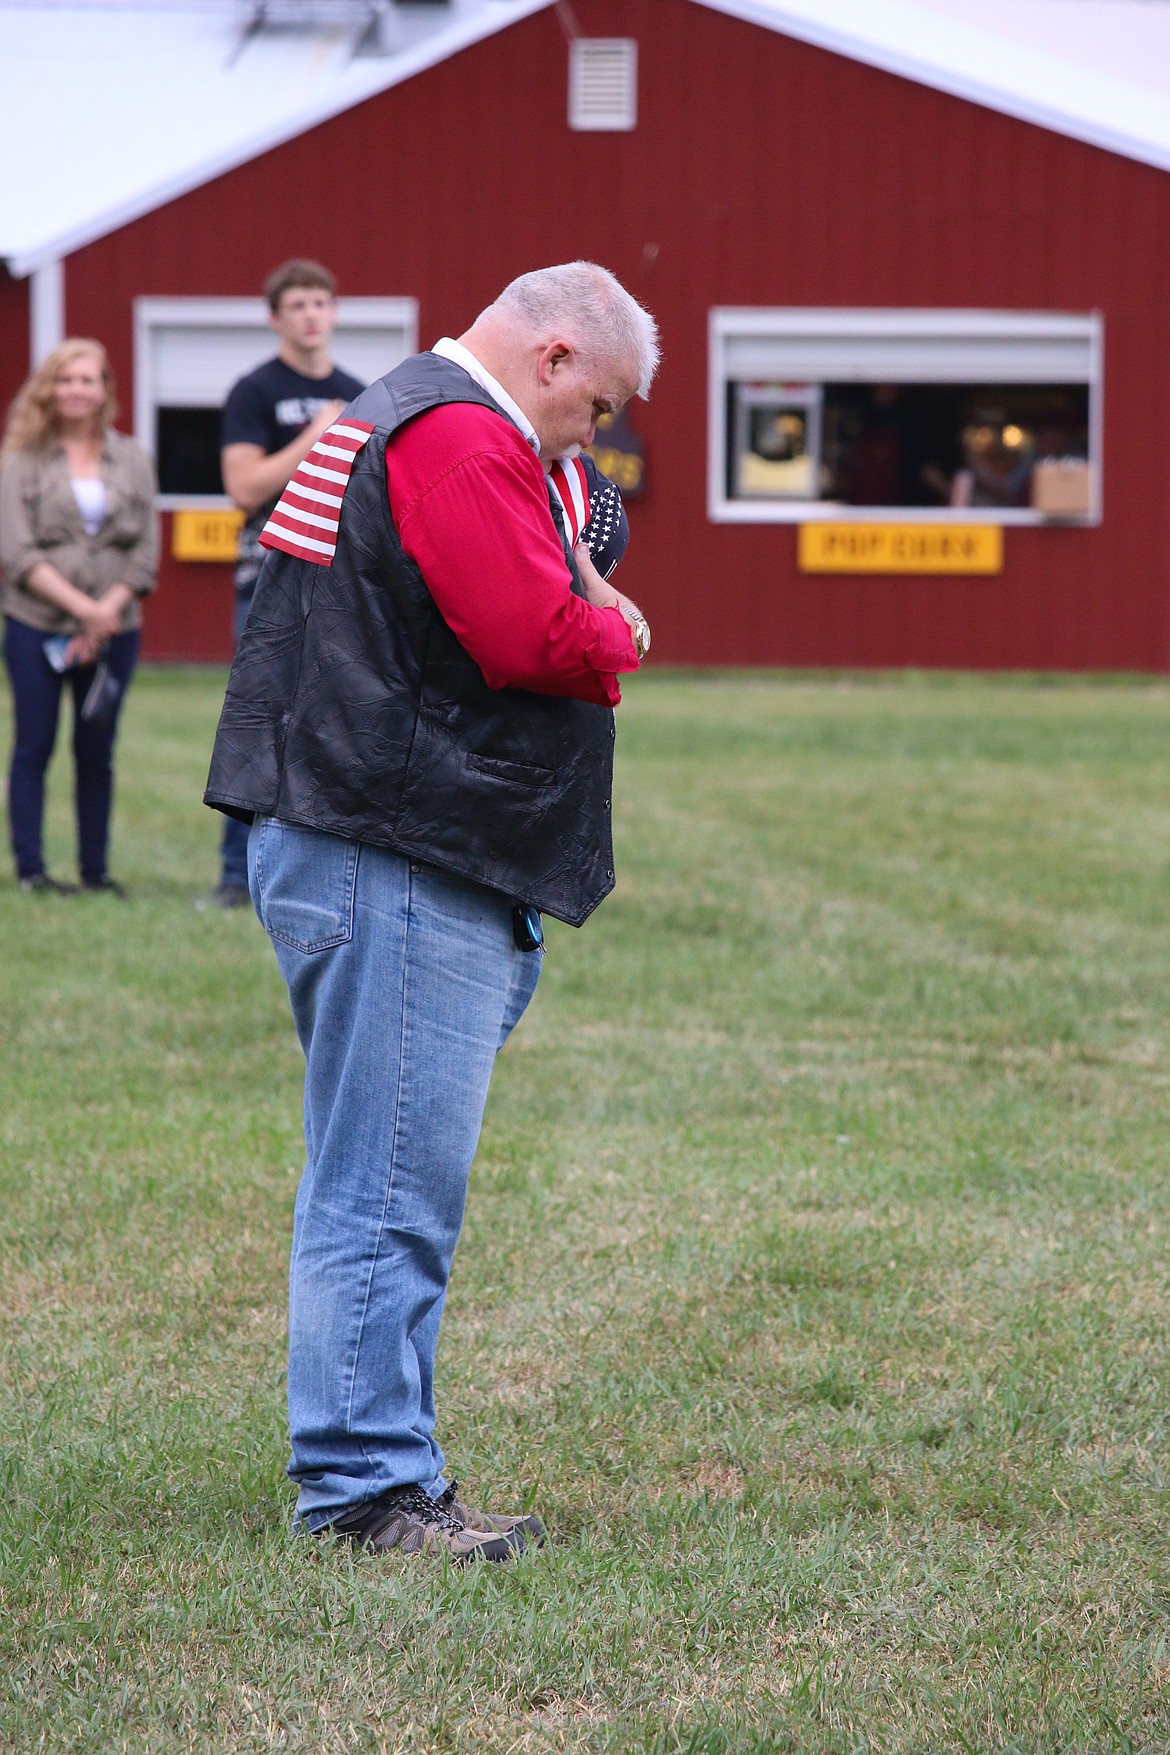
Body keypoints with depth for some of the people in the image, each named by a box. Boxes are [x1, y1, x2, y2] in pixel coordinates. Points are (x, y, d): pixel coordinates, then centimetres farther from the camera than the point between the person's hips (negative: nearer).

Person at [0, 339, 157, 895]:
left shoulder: (132, 461, 9)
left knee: (97, 751, 5)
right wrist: (79, 604, -16)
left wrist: (106, 610, -9)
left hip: (112, 629, 2)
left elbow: (145, 551, 5)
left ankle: (95, 868, 11)